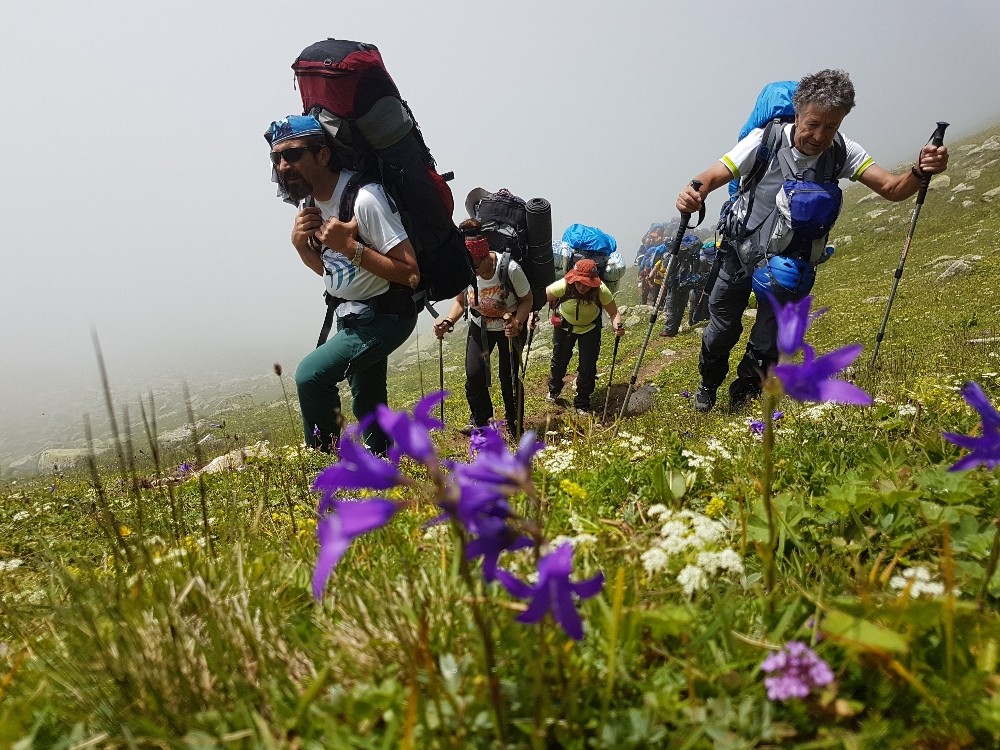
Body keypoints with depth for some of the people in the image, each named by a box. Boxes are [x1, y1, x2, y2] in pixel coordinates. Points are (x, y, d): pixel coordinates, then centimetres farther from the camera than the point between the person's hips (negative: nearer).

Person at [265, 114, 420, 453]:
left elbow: (410, 272, -27)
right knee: (368, 405, 19)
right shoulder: (310, 201, 0)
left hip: (384, 316, -9)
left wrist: (350, 246, -31)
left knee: (311, 375, -23)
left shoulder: (363, 199, -26)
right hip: (350, 316, 9)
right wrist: (301, 244, -8)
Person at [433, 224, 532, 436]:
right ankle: (481, 420, 20)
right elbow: (460, 302, -4)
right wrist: (448, 321, -22)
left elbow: (527, 300, -17)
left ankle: (514, 427, 21)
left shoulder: (510, 269, -32)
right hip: (480, 326, 3)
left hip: (510, 327, -3)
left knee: (509, 378, -4)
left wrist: (517, 323, -35)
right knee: (473, 375, -7)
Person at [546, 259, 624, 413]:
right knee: (559, 359, 15)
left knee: (588, 366, -2)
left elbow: (614, 312, -23)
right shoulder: (563, 286, -33)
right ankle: (554, 389, 46)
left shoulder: (602, 291, -32)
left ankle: (582, 404, 20)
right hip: (564, 325, 1)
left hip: (590, 328, 0)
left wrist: (618, 325, -43)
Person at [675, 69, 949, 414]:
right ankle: (707, 386, 35)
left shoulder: (841, 151, -13)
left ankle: (744, 398, 29)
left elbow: (891, 188, -16)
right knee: (723, 329, 6)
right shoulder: (765, 141, -20)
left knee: (770, 339, 3)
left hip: (788, 264, 2)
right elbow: (714, 175, -25)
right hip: (741, 252, -1)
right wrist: (694, 193, -49)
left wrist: (920, 172, -39)